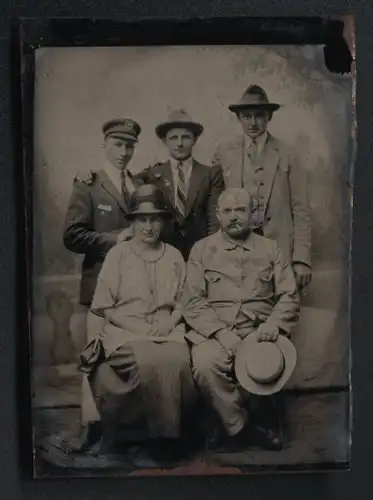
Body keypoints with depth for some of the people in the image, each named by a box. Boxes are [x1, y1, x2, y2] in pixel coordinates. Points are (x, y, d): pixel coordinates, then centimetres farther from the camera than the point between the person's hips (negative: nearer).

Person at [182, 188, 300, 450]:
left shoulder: (270, 249, 15)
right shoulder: (202, 249, 10)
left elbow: (289, 296, 10)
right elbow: (193, 301, 1)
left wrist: (273, 324, -10)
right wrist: (221, 332, -13)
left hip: (259, 331, 1)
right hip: (213, 332, -1)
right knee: (205, 365, -33)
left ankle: (234, 423, -3)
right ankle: (244, 426, -9)